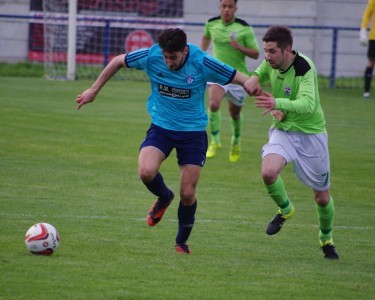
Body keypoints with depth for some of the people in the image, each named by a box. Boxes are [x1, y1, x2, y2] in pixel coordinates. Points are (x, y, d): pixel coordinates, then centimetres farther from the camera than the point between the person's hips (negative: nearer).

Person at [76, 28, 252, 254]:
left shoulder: (201, 62, -20)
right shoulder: (151, 56, -14)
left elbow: (240, 79, -12)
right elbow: (118, 62, 4)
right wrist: (94, 90, 9)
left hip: (193, 131, -1)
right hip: (161, 126, 1)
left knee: (188, 194, -3)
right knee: (146, 172, -26)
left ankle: (182, 242, 24)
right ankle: (164, 197, 11)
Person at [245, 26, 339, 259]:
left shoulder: (305, 68, -26)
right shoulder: (271, 64, -7)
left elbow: (308, 104, -40)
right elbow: (259, 73, 17)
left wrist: (277, 103, -58)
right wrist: (254, 78, -10)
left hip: (311, 133, -4)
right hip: (283, 130, 4)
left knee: (322, 197, 6)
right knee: (268, 172, -26)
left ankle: (326, 238, 35)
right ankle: (285, 210, 4)